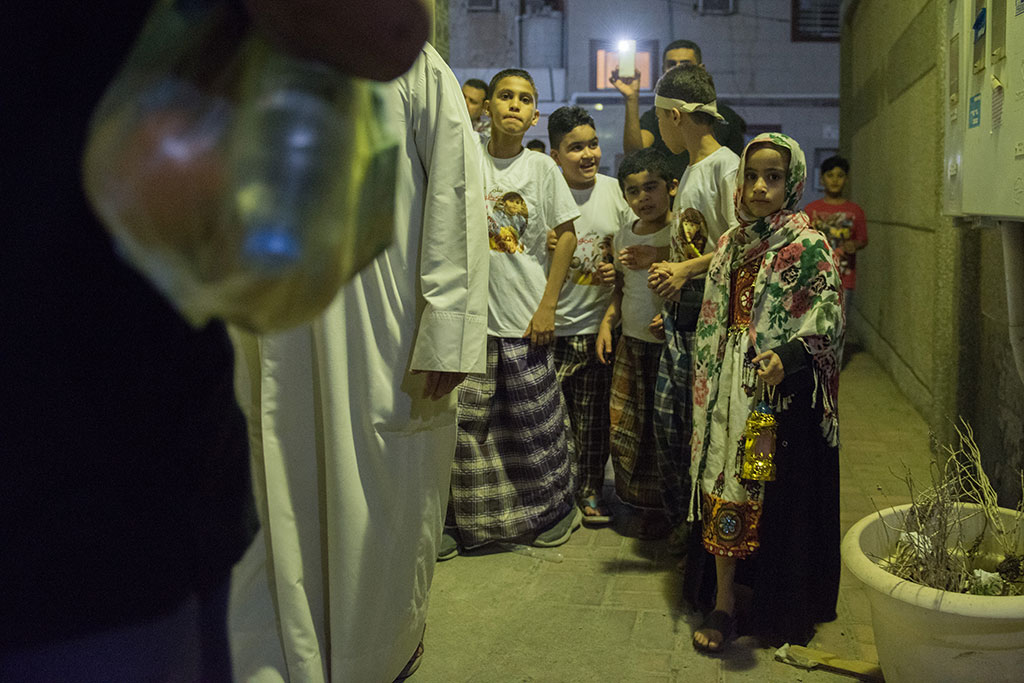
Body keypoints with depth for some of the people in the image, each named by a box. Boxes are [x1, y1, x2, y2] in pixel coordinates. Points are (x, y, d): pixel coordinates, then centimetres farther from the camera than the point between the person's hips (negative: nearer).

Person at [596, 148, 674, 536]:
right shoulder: (623, 237, 11)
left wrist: (657, 260, -23)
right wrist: (607, 322, 8)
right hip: (631, 343, 6)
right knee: (627, 427, 9)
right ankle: (648, 507, 27)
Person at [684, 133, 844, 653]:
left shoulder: (808, 246, -6)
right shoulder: (732, 243, 11)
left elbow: (827, 318, -12)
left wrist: (785, 355, -29)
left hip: (783, 387, -5)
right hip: (730, 385, 5)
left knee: (777, 489, 1)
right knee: (723, 487, 3)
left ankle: (779, 607, 18)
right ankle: (722, 605, 12)